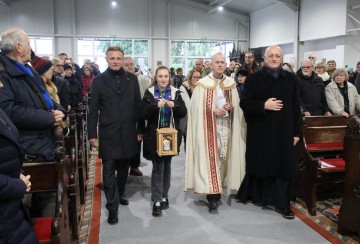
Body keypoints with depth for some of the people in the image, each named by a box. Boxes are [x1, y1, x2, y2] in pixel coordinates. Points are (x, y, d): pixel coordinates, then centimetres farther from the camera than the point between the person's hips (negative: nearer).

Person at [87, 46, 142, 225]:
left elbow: (137, 105, 6)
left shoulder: (132, 78, 6)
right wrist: (92, 134, -4)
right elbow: (93, 109, -1)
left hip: (128, 132, 2)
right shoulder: (99, 80, 0)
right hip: (108, 133, -2)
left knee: (123, 167, 15)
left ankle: (120, 194, 36)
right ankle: (112, 207, 8)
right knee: (109, 170, 0)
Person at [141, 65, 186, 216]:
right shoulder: (149, 93, -2)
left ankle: (164, 196, 27)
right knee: (158, 167, -4)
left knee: (167, 166, 13)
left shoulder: (175, 92, 3)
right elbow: (143, 114, -9)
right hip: (155, 136, -2)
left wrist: (174, 105, -21)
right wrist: (156, 105, -24)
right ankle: (157, 201, 3)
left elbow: (183, 112, -2)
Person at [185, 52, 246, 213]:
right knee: (210, 159, -7)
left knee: (223, 157, 9)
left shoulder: (231, 84, 9)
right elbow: (198, 108, -6)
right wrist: (213, 111, -17)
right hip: (209, 127, -4)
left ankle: (218, 191, 23)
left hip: (226, 127, 5)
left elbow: (237, 105, 14)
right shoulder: (203, 84, -4)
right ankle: (212, 196, -2)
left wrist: (231, 107, -7)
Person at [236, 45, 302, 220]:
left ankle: (281, 203, 13)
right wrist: (264, 105, -18)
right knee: (259, 164, 10)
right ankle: (255, 195, 29)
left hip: (284, 131, 2)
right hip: (260, 130, -1)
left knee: (283, 167, 4)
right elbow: (244, 103, -4)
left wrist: (296, 132, 1)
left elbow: (296, 107, 4)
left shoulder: (291, 79, 4)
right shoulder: (253, 79, -1)